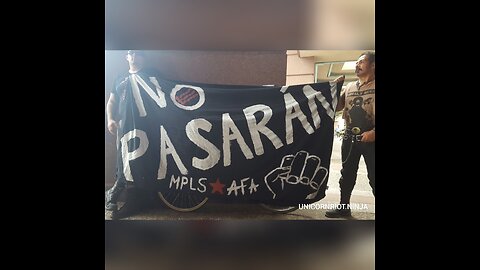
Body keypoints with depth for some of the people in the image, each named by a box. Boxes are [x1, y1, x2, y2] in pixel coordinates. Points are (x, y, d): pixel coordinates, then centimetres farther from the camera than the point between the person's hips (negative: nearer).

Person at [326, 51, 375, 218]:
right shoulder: (349, 87, 12)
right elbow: (336, 107, 14)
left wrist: (373, 132, -21)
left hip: (370, 138, -6)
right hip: (350, 138, 6)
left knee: (374, 177, -1)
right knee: (347, 174, 14)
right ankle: (344, 207, 27)